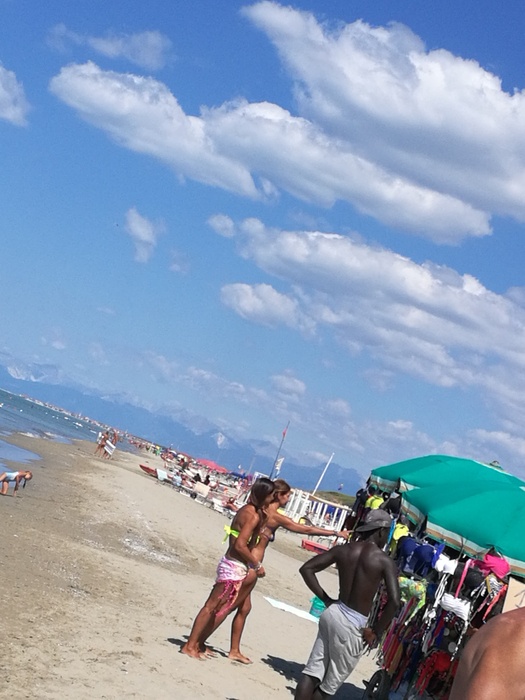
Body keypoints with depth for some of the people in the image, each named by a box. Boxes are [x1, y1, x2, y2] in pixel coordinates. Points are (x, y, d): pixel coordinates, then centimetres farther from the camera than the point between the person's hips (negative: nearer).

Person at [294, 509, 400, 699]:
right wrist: (376, 632, -8)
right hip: (353, 624, -5)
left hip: (333, 612, 5)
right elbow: (394, 601, -20)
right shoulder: (384, 561, -10)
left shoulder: (342, 549, 5)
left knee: (312, 672, 8)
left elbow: (306, 569, 6)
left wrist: (326, 599, 11)